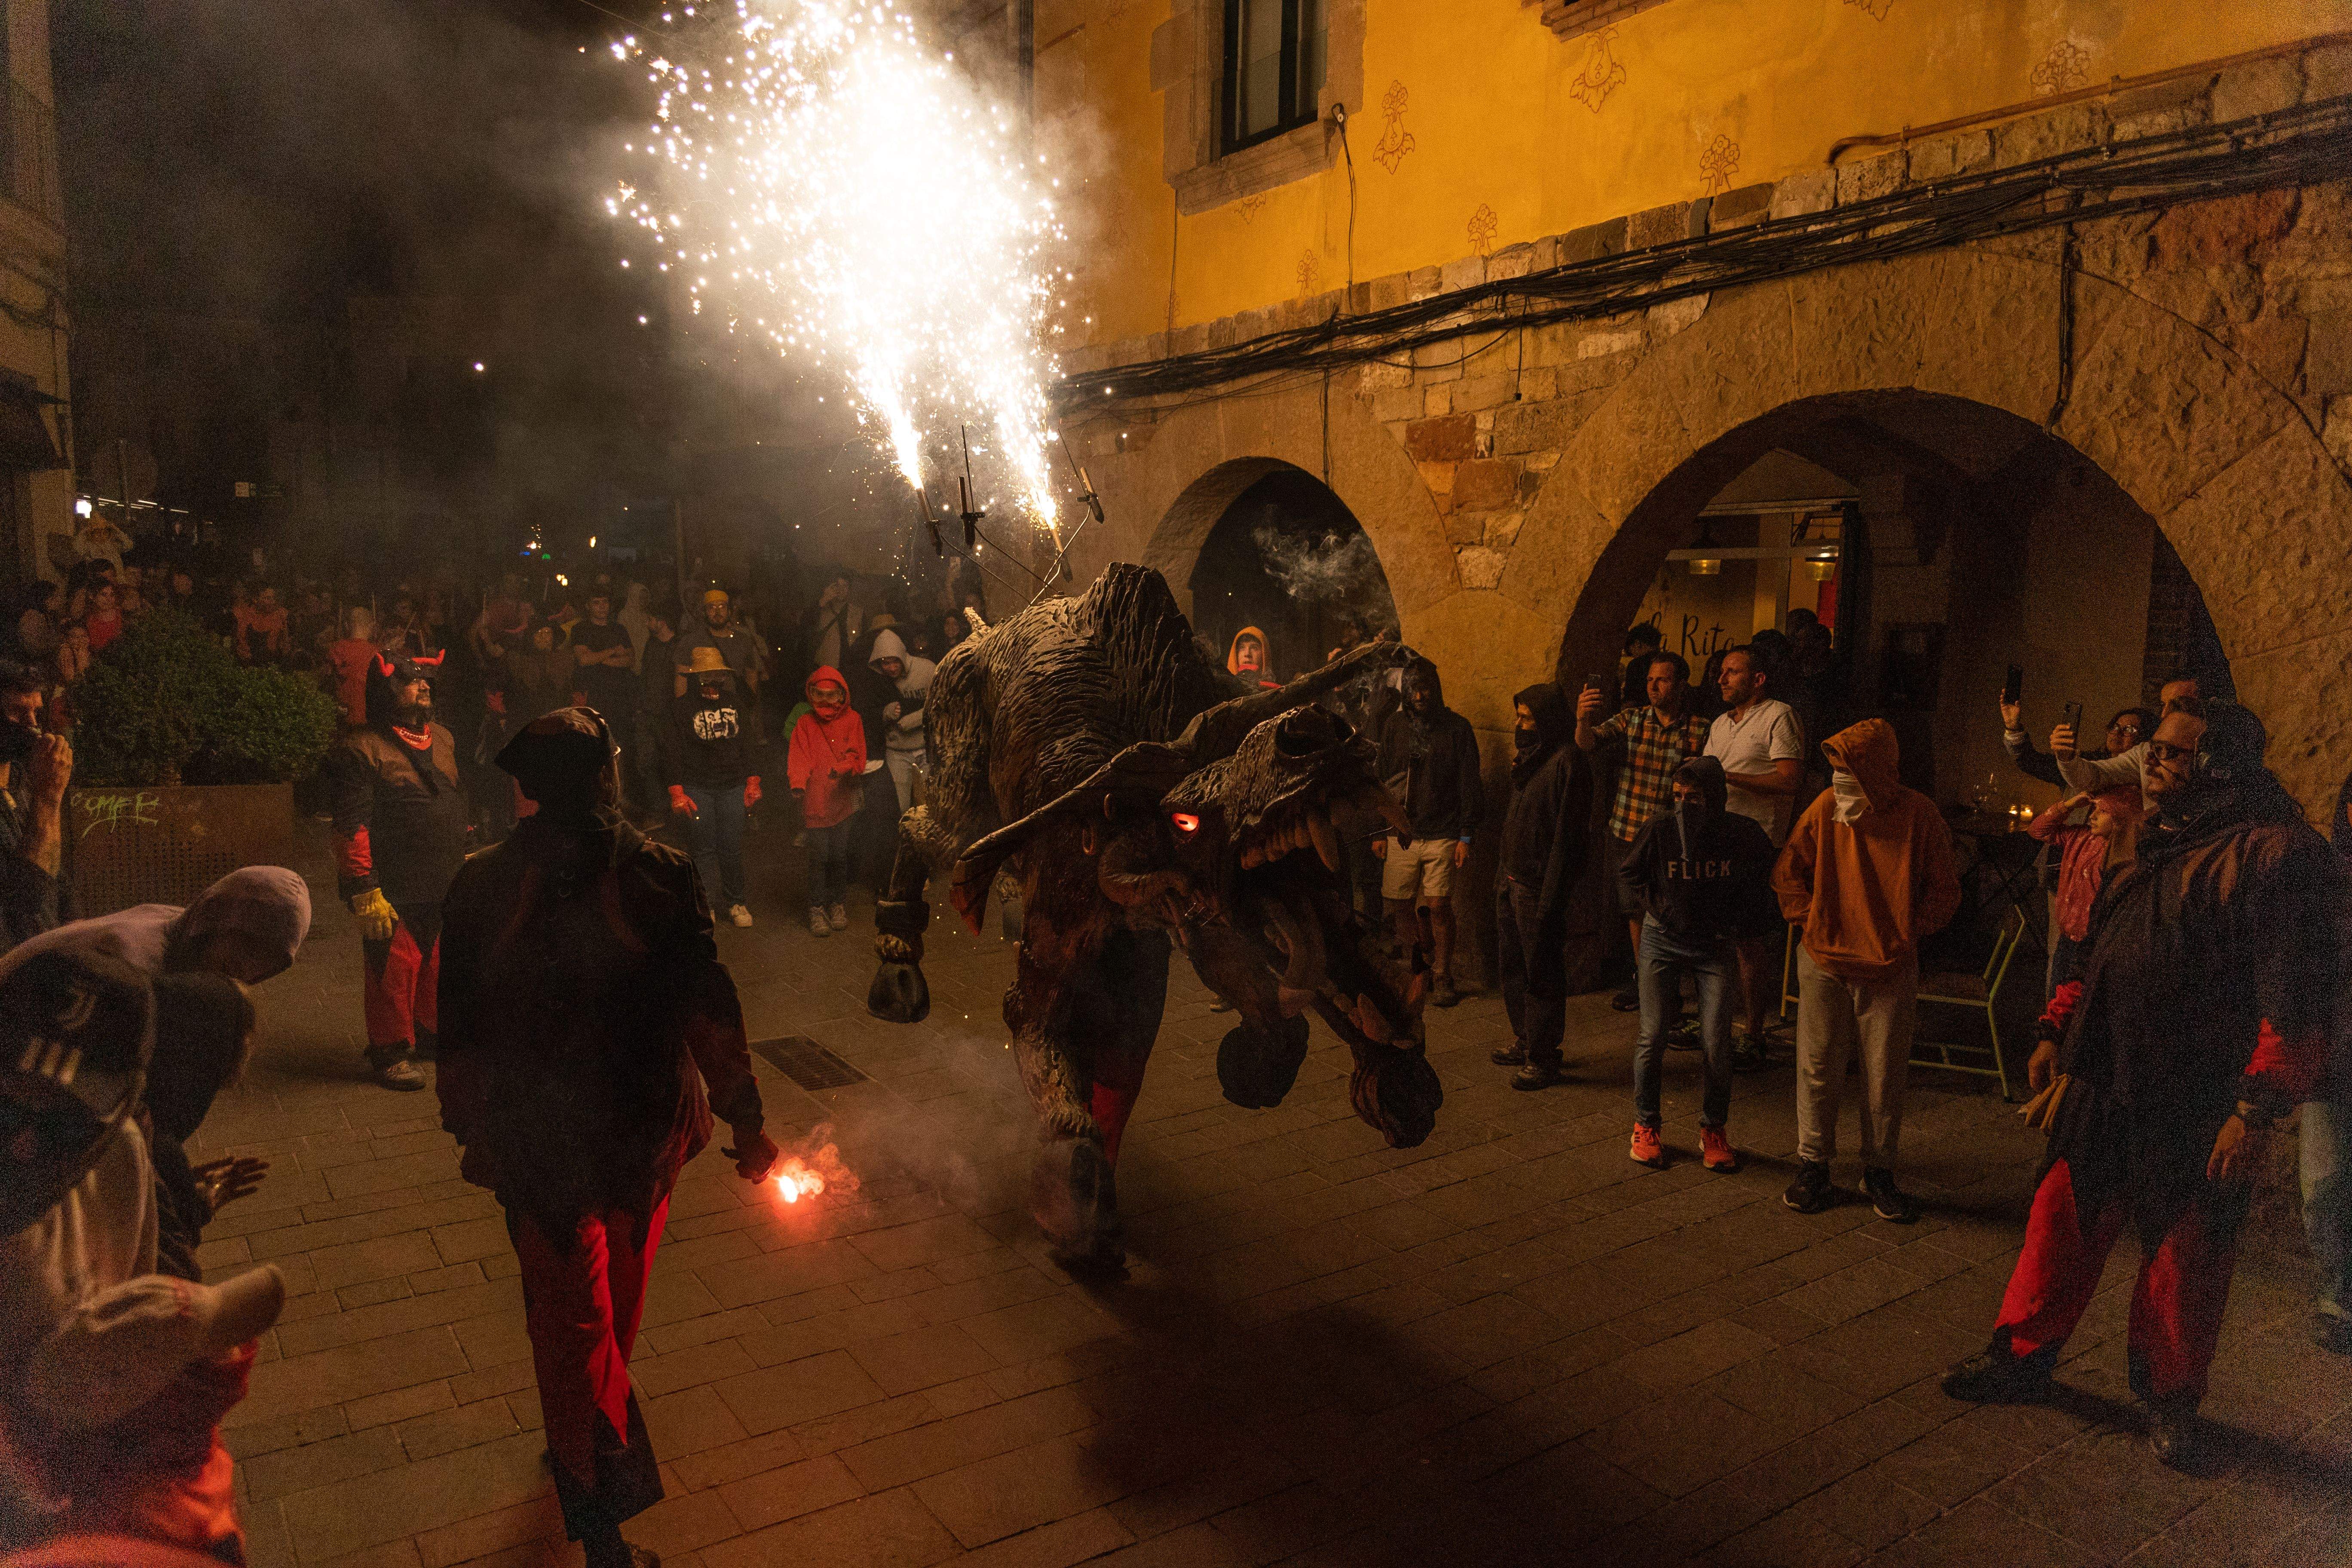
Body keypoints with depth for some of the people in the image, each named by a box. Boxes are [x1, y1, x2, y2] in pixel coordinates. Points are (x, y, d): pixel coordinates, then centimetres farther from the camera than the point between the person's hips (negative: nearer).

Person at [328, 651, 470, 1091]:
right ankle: (390, 1052, 17)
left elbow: (461, 807, 22)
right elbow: (352, 827, -15)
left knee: (439, 965, 15)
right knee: (394, 969, 2)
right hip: (395, 891, -7)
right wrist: (365, 890, -18)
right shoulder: (360, 749, -11)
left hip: (447, 887, 7)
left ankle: (429, 1036, 33)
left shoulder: (442, 739, 13)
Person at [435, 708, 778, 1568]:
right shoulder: (660, 873, -15)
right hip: (646, 1130, 1)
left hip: (536, 1137, -1)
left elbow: (458, 1021, -4)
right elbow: (710, 1006, -13)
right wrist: (746, 1119, -3)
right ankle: (590, 1442, 49)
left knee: (570, 1315, 13)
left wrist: (465, 1120, 11)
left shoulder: (482, 883, -12)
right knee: (616, 1301, 24)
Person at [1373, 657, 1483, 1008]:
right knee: (1400, 906, 2)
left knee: (1439, 906, -6)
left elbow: (1469, 785, 1)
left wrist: (1465, 835, -4)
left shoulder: (1457, 728, 1)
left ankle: (1443, 978, 7)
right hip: (1400, 833, 3)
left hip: (1442, 835, -2)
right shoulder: (1394, 726, 8)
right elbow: (1379, 779, 12)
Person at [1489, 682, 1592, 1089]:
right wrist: (1503, 872, 16)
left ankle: (1544, 1058, 11)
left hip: (1539, 886, -9)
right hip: (1512, 880, 9)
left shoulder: (1567, 761, -17)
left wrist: (1550, 898, -22)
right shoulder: (1529, 756, 11)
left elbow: (1567, 833, -20)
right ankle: (1525, 1040, 33)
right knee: (1511, 964, 18)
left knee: (1541, 974, 1)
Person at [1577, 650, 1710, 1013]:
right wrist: (1584, 720, -33)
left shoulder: (1701, 730, -3)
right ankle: (1643, 979, 30)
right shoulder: (1631, 719, 2)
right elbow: (1588, 743, -12)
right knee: (1635, 911, 14)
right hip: (1627, 832, 3)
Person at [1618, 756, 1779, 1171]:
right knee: (1652, 1036, 0)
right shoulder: (1659, 830, -13)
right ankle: (1645, 1125, 19)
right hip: (1663, 940, 0)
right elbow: (1629, 874, 6)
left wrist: (1742, 925, -1)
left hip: (1716, 946, 0)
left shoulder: (1744, 835, -11)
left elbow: (1759, 888, 10)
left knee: (1716, 1043, -5)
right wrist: (1662, 907, -6)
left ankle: (1713, 1131, 16)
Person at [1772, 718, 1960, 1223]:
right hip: (1825, 961, 1)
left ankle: (1879, 1171, 22)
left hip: (1891, 967, -1)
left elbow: (1944, 890, 4)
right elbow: (1788, 872, 9)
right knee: (1818, 1068, 6)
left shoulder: (1918, 815, -6)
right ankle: (1813, 1165, 20)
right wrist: (1808, 918, -1)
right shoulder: (1825, 808, -3)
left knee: (1886, 1075, 7)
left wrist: (1912, 932, -5)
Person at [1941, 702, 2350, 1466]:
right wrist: (2056, 1032, 17)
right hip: (2104, 1087, 7)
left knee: (2182, 1260, 10)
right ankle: (2021, 1356, 28)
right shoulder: (2157, 845, 11)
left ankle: (2170, 1397, 31)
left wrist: (2256, 1113, -21)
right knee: (2062, 1222, 13)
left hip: (2196, 1111, -7)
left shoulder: (2278, 855, -15)